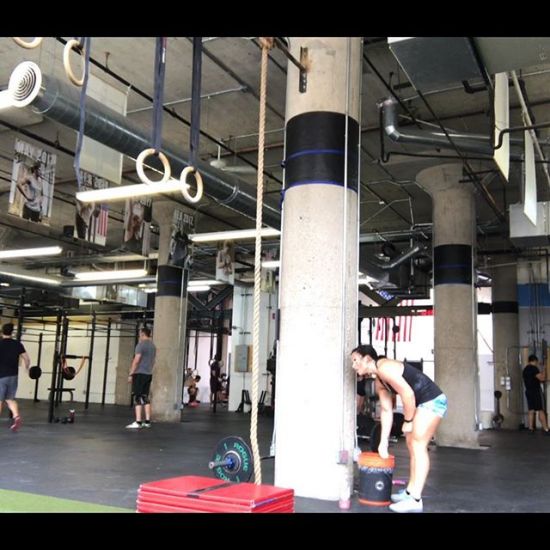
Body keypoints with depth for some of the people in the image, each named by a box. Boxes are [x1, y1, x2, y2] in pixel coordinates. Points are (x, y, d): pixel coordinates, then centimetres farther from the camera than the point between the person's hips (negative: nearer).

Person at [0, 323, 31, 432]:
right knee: (10, 399, 14)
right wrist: (27, 368, 22)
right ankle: (16, 416, -8)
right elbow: (27, 359, 4)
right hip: (13, 376, 4)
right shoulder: (18, 344, 3)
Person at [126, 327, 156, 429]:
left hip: (140, 374, -8)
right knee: (145, 397, 11)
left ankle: (138, 422, -11)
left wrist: (131, 374, -12)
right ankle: (147, 421, 11)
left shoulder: (141, 344, -10)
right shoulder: (153, 346, 15)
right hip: (149, 374, 8)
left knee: (138, 398, -8)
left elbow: (136, 360, -15)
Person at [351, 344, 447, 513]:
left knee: (418, 445, -11)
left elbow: (408, 394, -22)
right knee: (412, 445, 14)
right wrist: (383, 442, 13)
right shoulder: (378, 381, 11)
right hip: (422, 403, 10)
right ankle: (410, 491, 24)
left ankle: (415, 500, -9)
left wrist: (407, 421, -11)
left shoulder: (384, 367, -19)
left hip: (432, 400, -10)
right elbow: (386, 411, 14)